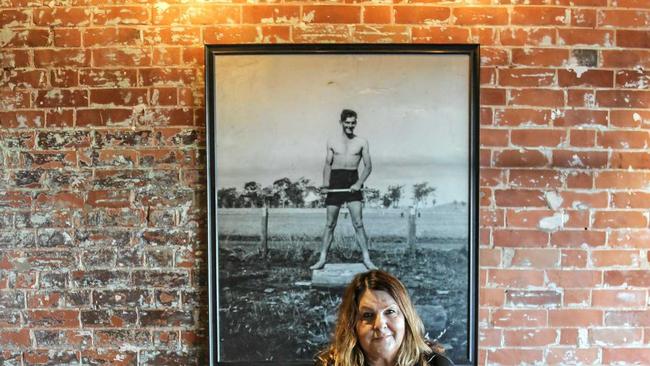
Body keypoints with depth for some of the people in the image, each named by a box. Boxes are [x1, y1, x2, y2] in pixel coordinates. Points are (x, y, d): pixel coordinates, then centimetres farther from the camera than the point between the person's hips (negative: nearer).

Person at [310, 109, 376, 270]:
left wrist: (359, 183, -11)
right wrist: (325, 183, -9)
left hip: (352, 182, -1)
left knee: (358, 223, -7)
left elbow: (368, 166, 4)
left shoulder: (362, 142, 6)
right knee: (330, 224, 4)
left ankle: (366, 259, -2)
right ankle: (322, 258, 10)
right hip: (335, 181, 1)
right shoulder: (332, 142, 10)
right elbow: (328, 164, 9)